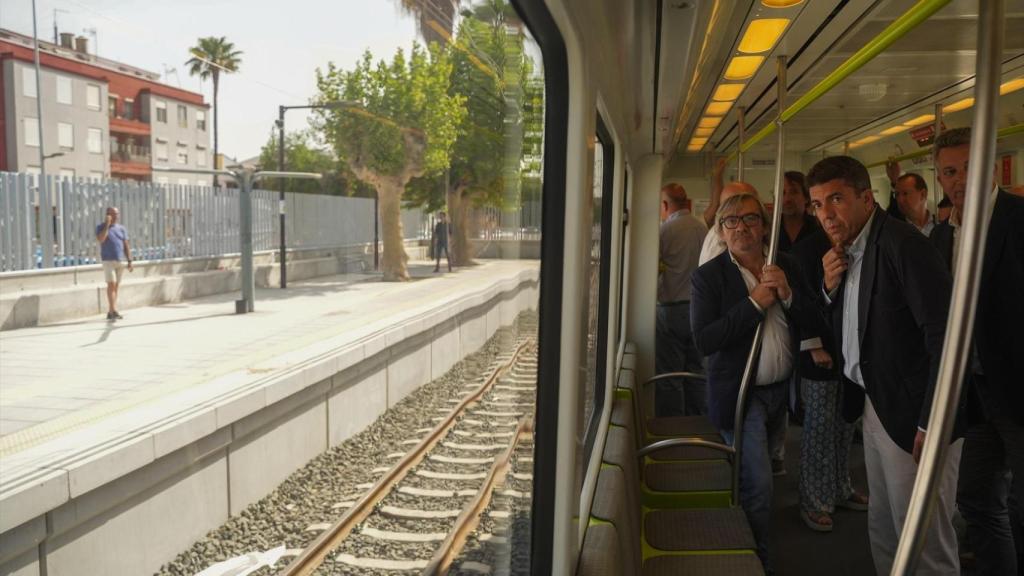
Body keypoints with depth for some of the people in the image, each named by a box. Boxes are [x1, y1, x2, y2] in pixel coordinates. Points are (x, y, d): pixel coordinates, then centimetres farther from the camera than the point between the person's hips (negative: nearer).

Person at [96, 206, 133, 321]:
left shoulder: (122, 229, 12)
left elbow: (126, 246, 11)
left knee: (116, 286, 5)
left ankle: (110, 312, 10)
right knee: (111, 284, -14)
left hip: (120, 260, 4)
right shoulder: (101, 227, 1)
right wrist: (107, 225, -15)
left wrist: (129, 261, 5)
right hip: (108, 260, -4)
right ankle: (114, 311, -18)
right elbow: (100, 240, -19)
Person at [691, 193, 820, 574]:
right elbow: (704, 341, -21)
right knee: (757, 484, -7)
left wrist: (788, 295, -18)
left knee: (754, 475, 21)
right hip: (740, 394, -5)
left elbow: (814, 322, 0)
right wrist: (755, 303, -23)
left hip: (783, 389, 5)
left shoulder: (787, 266, 2)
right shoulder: (708, 275, -12)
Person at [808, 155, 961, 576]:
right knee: (882, 530, 21)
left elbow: (947, 336, -23)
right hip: (874, 407, 9)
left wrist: (931, 424, -22)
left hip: (912, 416, -8)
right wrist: (830, 286, -5)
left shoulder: (902, 244, -19)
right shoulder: (845, 252, 8)